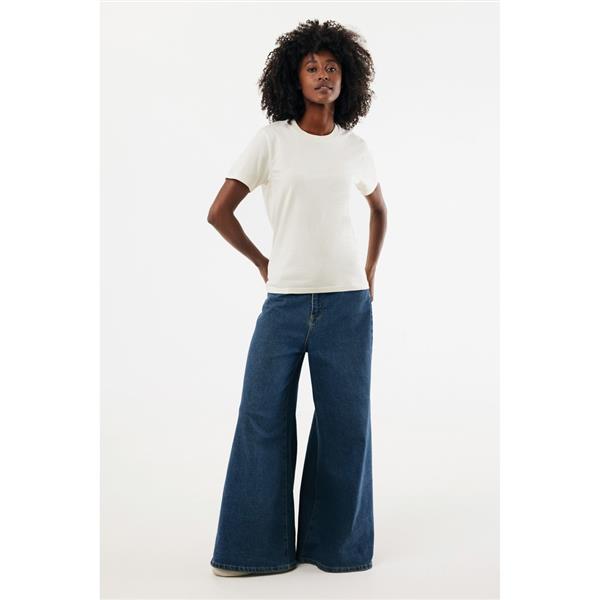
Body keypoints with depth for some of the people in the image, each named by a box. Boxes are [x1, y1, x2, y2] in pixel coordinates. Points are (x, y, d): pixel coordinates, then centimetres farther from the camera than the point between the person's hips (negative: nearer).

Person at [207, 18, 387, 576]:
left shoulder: (355, 148, 8)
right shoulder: (271, 140, 0)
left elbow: (378, 207, 27)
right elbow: (219, 212, 2)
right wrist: (263, 263, 6)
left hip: (347, 304, 2)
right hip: (284, 302, -2)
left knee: (346, 424, 4)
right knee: (264, 419, -1)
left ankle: (335, 543, 19)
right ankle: (257, 547, 12)